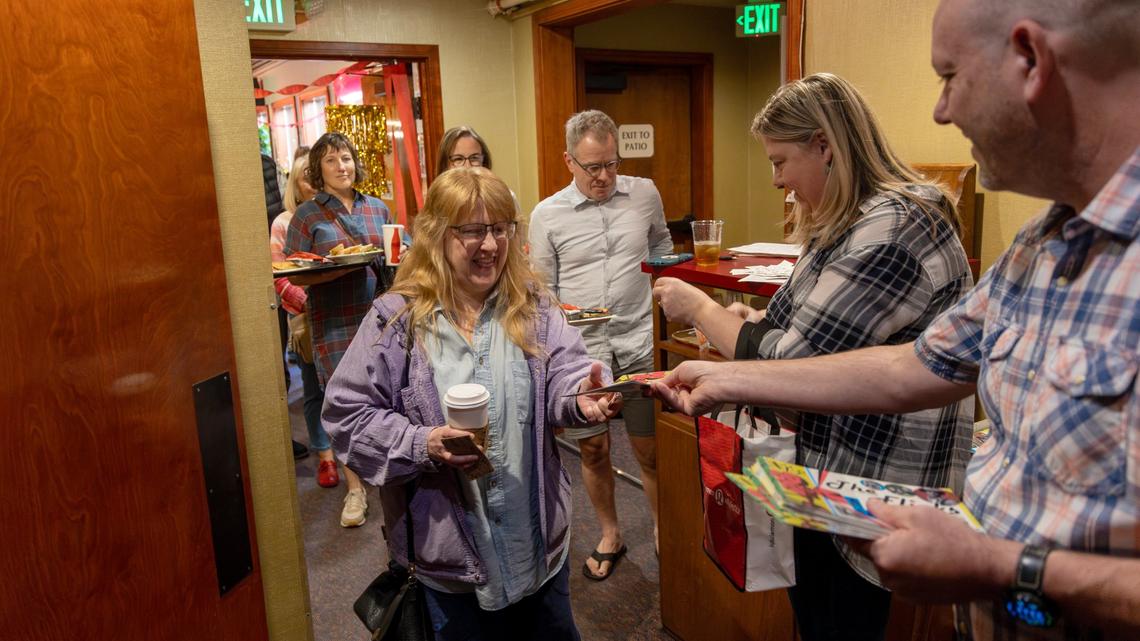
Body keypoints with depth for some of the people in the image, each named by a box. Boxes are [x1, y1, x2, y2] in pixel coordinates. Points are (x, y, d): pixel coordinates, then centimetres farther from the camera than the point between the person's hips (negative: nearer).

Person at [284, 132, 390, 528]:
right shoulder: (307, 216, 0)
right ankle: (354, 487, 15)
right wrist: (337, 269, -18)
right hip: (335, 324, -3)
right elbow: (294, 274, -3)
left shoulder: (377, 209, 11)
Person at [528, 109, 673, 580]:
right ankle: (609, 535, 34)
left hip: (638, 343, 1)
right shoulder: (546, 215, -2)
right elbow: (542, 288, 3)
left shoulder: (645, 194, 3)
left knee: (650, 449, 9)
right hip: (581, 349, 0)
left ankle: (663, 530, 33)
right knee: (593, 450, 11)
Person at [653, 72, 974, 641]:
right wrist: (750, 323, 0)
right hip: (828, 472, 9)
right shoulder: (852, 221, 9)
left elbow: (789, 364, -25)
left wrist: (700, 309, -11)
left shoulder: (892, 228, -24)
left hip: (872, 488, -9)